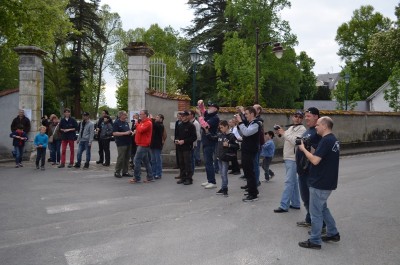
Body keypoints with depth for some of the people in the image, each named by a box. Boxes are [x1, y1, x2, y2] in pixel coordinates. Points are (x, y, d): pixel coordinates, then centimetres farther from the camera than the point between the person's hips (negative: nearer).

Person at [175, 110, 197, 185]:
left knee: (188, 163, -5)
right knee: (181, 163, 9)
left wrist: (184, 141, -16)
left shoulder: (191, 126, -6)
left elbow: (194, 137, -11)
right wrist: (176, 140, 1)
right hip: (180, 147, 6)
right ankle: (182, 177, 19)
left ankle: (189, 179, 2)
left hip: (187, 147, -6)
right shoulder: (179, 125, 14)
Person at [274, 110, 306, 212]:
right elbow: (286, 140, 21)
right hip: (288, 158, 9)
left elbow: (295, 141, -22)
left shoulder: (302, 129, -10)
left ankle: (284, 206, -7)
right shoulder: (291, 128, 17)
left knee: (289, 182, -9)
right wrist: (280, 133, 5)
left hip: (293, 159, -9)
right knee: (293, 182, 14)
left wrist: (284, 133, -16)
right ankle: (295, 203, 23)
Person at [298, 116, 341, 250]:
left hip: (320, 183, -10)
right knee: (323, 208, 23)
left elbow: (315, 160, -25)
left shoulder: (326, 140, -21)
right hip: (328, 182, 10)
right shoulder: (334, 140, 10)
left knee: (316, 211, 1)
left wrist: (303, 149, -12)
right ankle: (333, 233, 31)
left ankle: (315, 241, 10)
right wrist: (308, 149, 7)